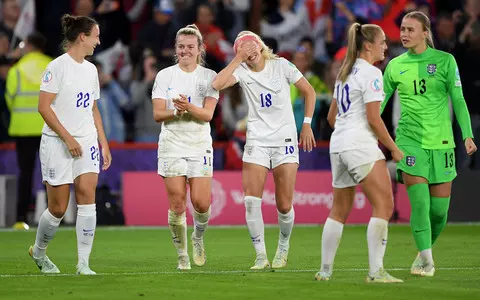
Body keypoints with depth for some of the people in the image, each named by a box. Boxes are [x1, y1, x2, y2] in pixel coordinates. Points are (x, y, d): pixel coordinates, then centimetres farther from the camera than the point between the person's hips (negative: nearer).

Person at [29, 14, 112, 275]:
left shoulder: (90, 69, 12)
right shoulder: (57, 67, -10)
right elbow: (44, 107, -15)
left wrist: (103, 143, 15)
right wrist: (67, 138, -18)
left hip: (86, 142, 6)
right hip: (57, 145, -6)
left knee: (87, 199, -9)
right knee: (58, 207, 0)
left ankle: (83, 263, -8)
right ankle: (38, 252, 26)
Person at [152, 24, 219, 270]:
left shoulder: (209, 77, 2)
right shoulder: (165, 76, 3)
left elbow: (207, 114, -8)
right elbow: (157, 114, -3)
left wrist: (189, 107, -27)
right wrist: (175, 112, -22)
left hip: (200, 146, 0)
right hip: (171, 146, 0)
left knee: (201, 203, -8)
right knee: (177, 204, -5)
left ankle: (198, 238, 23)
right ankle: (182, 255, 9)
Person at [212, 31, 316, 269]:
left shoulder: (281, 66, -3)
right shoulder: (241, 71, -1)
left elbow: (309, 91, 6)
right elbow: (217, 84, -21)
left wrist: (306, 125, 0)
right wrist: (238, 59, -18)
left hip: (285, 140, -1)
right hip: (257, 141, 1)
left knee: (284, 206, -2)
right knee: (251, 200, -13)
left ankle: (283, 248, 25)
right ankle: (261, 256, -5)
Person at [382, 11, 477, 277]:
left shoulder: (445, 61, -1)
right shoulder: (395, 66, 4)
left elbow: (458, 100, -1)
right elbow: (379, 103, 10)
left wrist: (467, 135, -10)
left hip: (440, 142, 0)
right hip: (409, 140, 0)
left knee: (439, 209, 1)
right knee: (419, 202, -14)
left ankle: (425, 252, 25)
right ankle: (426, 261, -9)